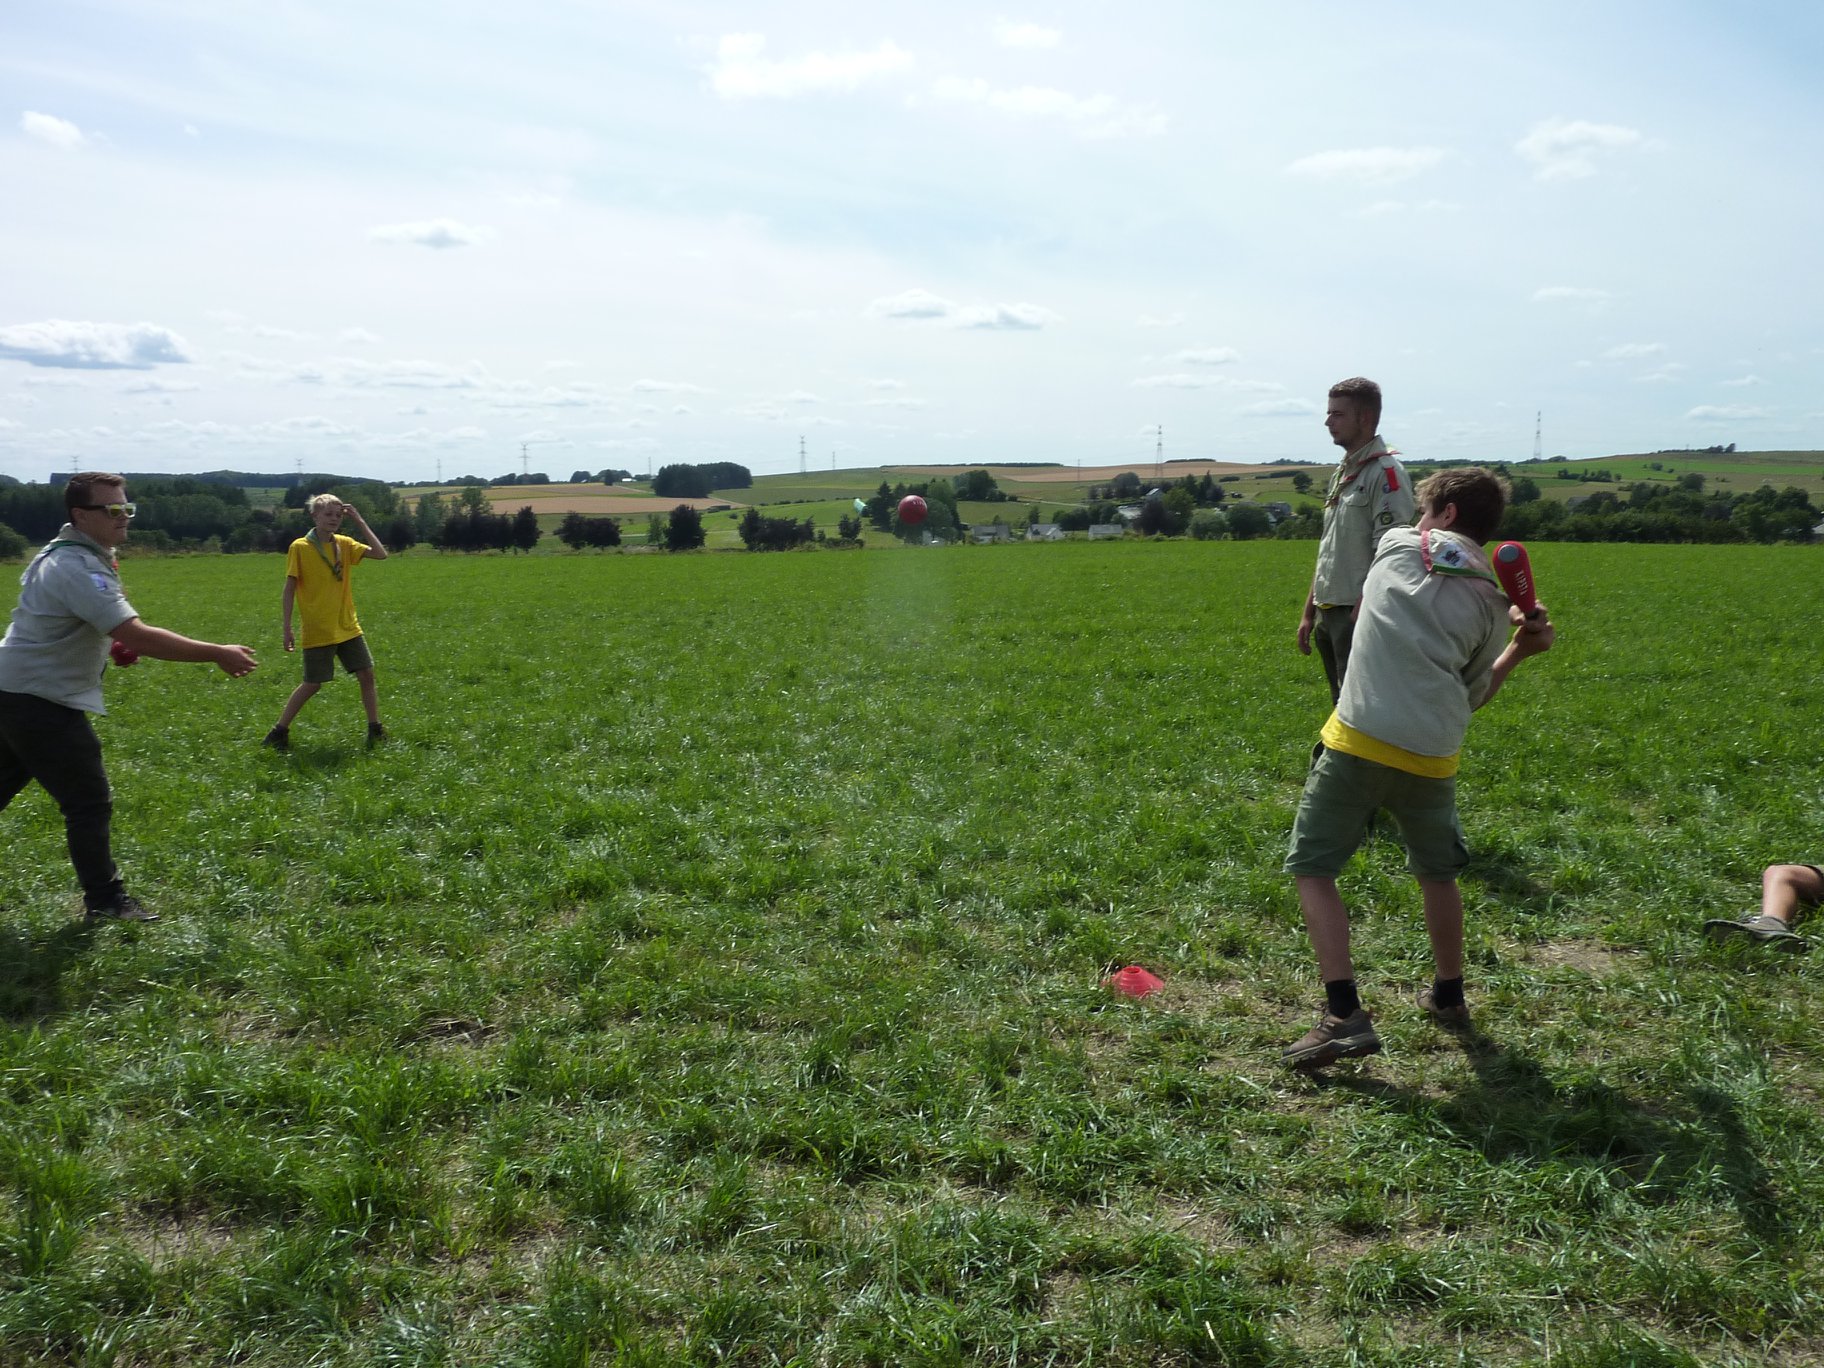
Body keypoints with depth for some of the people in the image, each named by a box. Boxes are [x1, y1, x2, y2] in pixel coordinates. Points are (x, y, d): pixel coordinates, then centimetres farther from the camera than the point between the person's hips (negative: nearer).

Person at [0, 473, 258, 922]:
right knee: (90, 802, -3)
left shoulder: (60, 552, 9)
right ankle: (105, 901, 6)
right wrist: (218, 654, -32)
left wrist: (111, 640, 10)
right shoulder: (79, 569, -24)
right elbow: (138, 636, -33)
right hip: (43, 701, -10)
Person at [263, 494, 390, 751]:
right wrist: (287, 629, -11)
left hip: (348, 628, 5)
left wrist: (360, 521, -5)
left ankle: (375, 730, 11)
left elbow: (380, 554, -5)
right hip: (318, 631, -5)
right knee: (312, 684, -1)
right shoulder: (300, 547, -7)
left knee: (367, 675, 1)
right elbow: (289, 590, -7)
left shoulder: (344, 544, 6)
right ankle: (279, 732, 13)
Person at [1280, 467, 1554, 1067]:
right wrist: (1518, 650, 24)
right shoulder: (1492, 604, 11)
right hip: (1432, 757, 4)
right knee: (1437, 874, 26)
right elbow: (1470, 697, 17)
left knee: (1312, 869, 4)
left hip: (1358, 742, -3)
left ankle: (1344, 1016, -7)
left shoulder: (1397, 545, 7)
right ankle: (1448, 996, 40)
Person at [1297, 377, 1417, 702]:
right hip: (1329, 614, 10)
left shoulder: (1385, 471, -11)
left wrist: (1360, 615, -22)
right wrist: (1309, 612, 20)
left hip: (1359, 615, -9)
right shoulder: (1342, 471, 18)